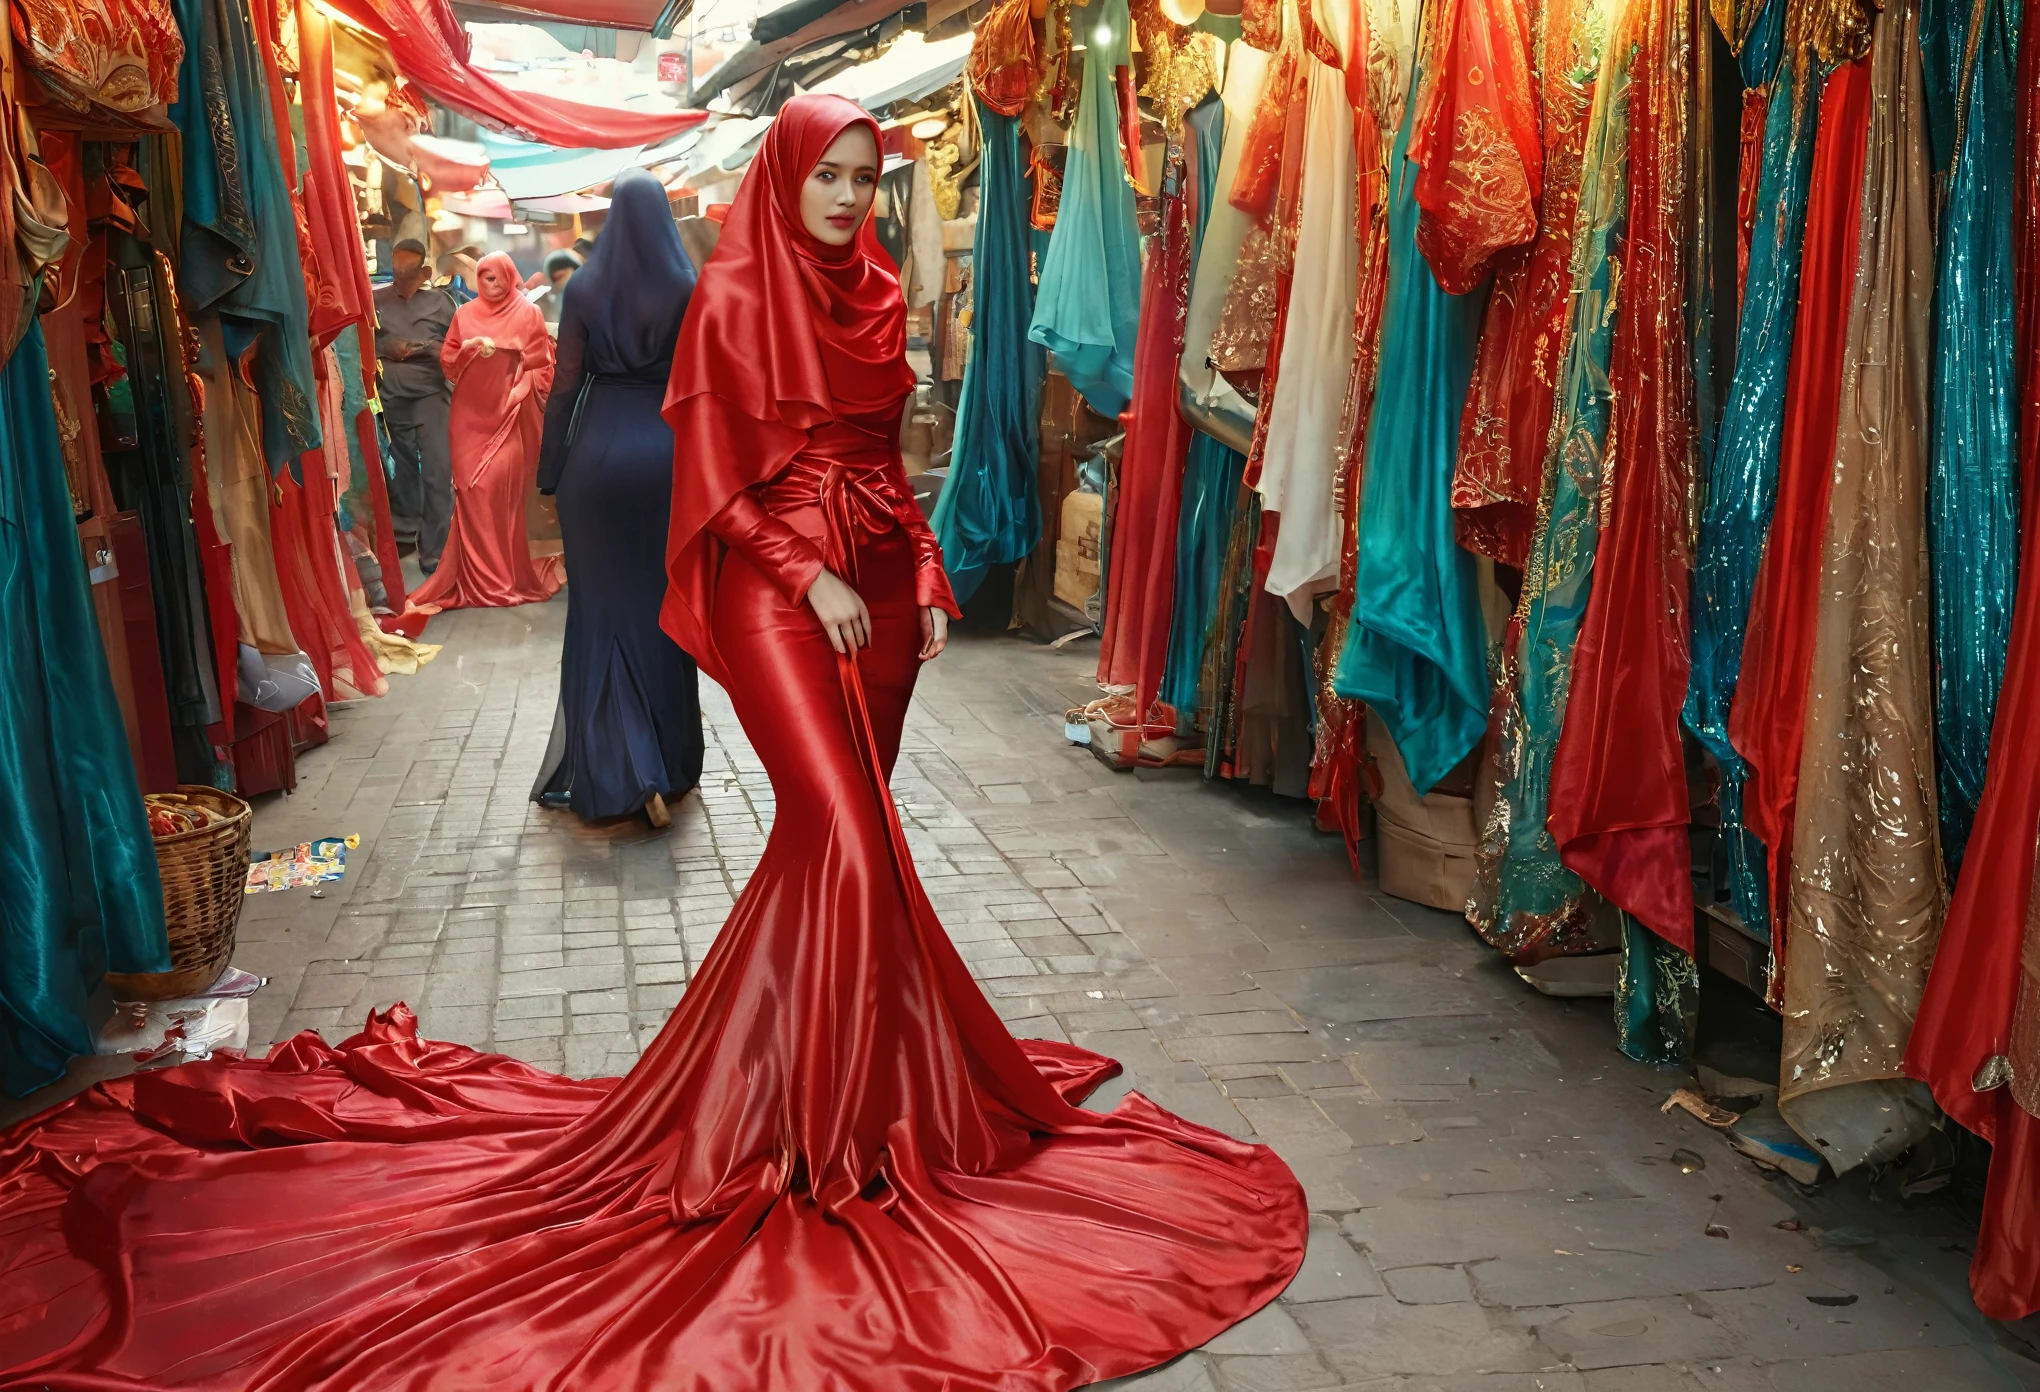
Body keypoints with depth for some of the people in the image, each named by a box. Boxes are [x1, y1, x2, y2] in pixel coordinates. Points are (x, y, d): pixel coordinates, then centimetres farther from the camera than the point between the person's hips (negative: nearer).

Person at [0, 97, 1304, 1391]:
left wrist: (924, 576, 10)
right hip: (774, 587, -7)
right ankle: (824, 1125, -2)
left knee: (844, 834, 8)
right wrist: (810, 578, -15)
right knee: (844, 836, -15)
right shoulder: (731, 300, -5)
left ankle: (838, 1077, 23)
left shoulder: (874, 295, 14)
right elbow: (715, 482, -8)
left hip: (876, 582, 7)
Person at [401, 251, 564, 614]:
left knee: (506, 488, -8)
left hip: (511, 412, -2)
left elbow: (543, 364, 2)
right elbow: (447, 361, 10)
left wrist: (530, 398, -8)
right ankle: (477, 574, 3)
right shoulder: (465, 314, 11)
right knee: (471, 489, -4)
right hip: (471, 412, 2)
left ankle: (509, 571, 0)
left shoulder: (528, 313, 4)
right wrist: (469, 350, -8)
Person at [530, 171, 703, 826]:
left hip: (599, 452, 0)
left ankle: (613, 774, -4)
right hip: (669, 453, 1)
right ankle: (668, 764, 21)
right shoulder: (689, 290, -1)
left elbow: (565, 387, -1)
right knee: (663, 606, 11)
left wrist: (551, 477, 6)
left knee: (603, 608, 5)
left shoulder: (585, 288, -1)